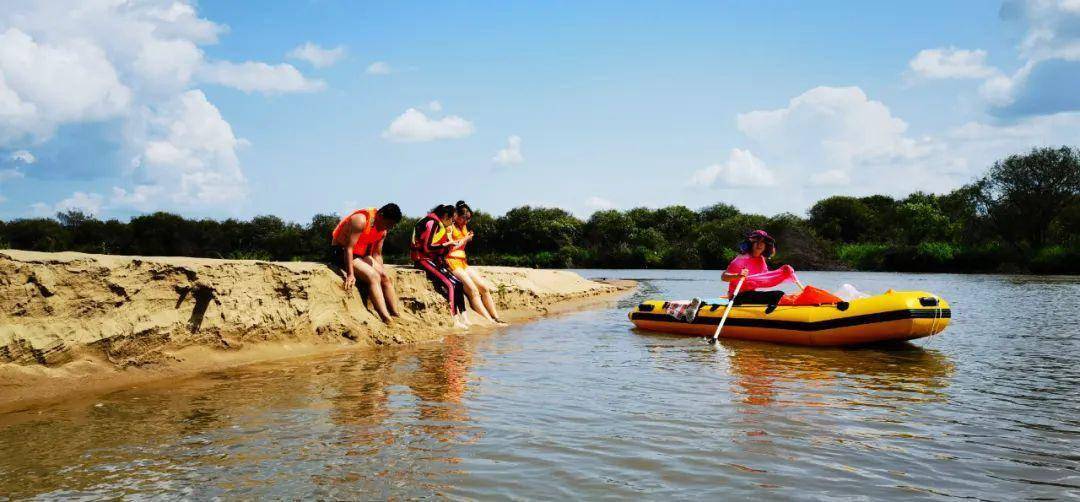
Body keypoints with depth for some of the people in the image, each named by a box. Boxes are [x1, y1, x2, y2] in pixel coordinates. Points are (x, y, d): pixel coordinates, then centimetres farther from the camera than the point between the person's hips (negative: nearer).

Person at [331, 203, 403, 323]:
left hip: (361, 254, 9)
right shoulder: (361, 220, -25)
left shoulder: (383, 230, 1)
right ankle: (387, 320, -33)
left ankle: (396, 316, -7)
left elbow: (377, 254, 11)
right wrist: (350, 275, -32)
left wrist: (381, 270, 2)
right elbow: (349, 248, -28)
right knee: (373, 276, -25)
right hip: (342, 251, -8)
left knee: (385, 276, -8)